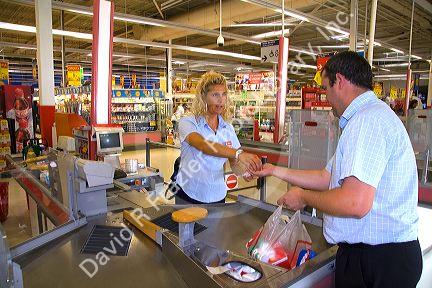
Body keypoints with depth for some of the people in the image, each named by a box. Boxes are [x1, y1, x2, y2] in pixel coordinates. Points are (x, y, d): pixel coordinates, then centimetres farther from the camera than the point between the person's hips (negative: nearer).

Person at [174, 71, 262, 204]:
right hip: (189, 195, -4)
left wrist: (244, 170, -27)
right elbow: (203, 145, -34)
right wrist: (238, 153, -46)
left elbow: (235, 166, -4)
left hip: (218, 196, 4)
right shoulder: (187, 122, -13)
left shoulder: (228, 128, 0)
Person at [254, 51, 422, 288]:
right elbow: (327, 178, 16)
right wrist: (276, 171, 19)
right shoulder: (371, 116, 14)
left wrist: (303, 197, -13)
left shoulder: (368, 119, -22)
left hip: (382, 260, -9)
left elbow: (355, 203, -32)